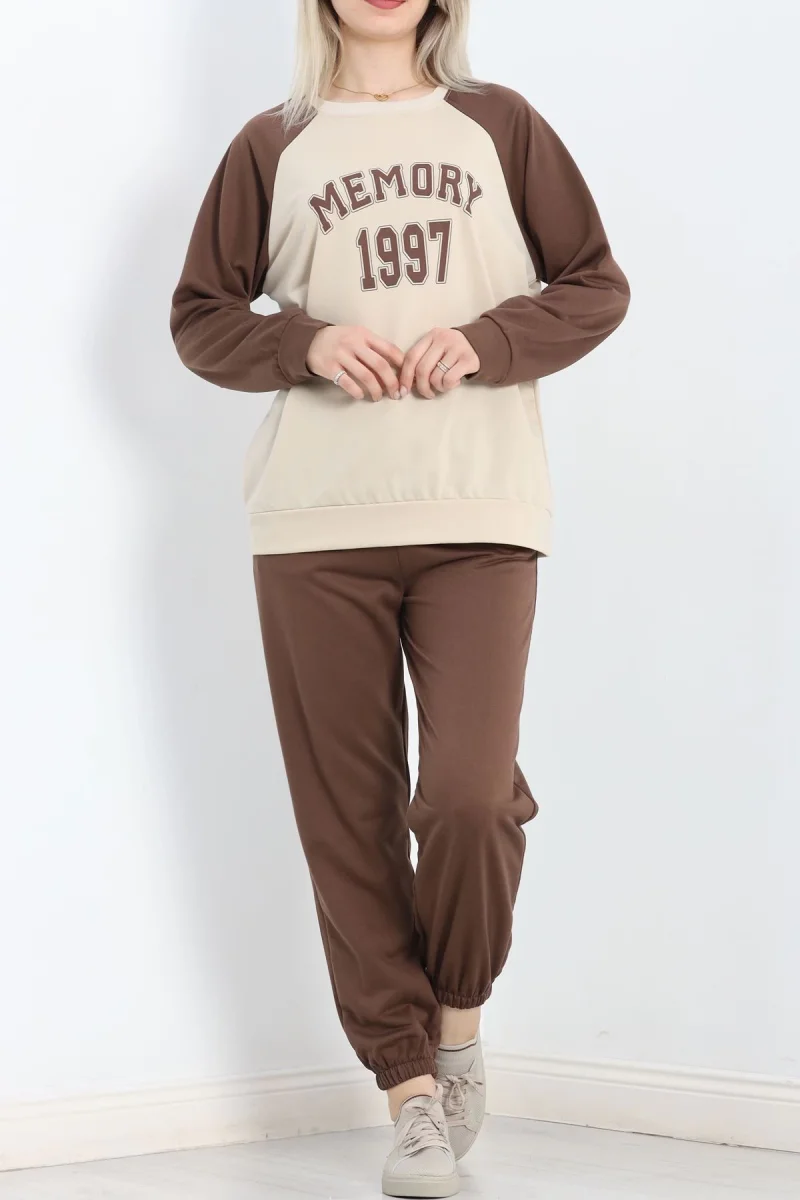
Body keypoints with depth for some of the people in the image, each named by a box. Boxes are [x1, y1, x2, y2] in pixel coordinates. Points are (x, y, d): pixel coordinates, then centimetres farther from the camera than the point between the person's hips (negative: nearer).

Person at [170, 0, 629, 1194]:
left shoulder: (499, 124, 12)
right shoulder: (273, 146, 12)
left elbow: (596, 285, 10)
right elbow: (200, 315, 12)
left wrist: (486, 342, -8)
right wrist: (308, 342, -8)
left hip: (481, 513, -1)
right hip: (315, 522, 1)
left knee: (469, 798, -13)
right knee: (348, 813, -1)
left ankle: (460, 1022, 15)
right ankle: (412, 1089, 10)